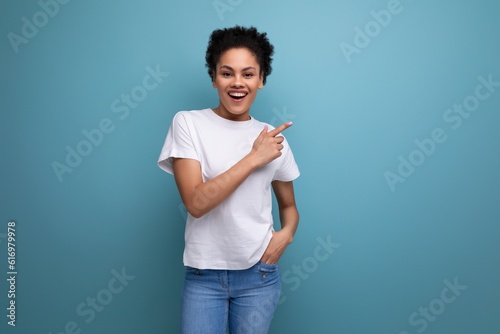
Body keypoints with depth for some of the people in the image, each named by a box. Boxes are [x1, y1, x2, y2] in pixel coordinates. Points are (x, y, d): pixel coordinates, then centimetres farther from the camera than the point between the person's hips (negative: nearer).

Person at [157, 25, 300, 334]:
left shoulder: (273, 138, 1)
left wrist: (286, 233, -10)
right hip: (203, 275, -2)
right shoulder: (187, 123, -7)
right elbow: (196, 202, -17)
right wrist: (254, 158, -18)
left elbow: (289, 205, 11)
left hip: (259, 275, 2)